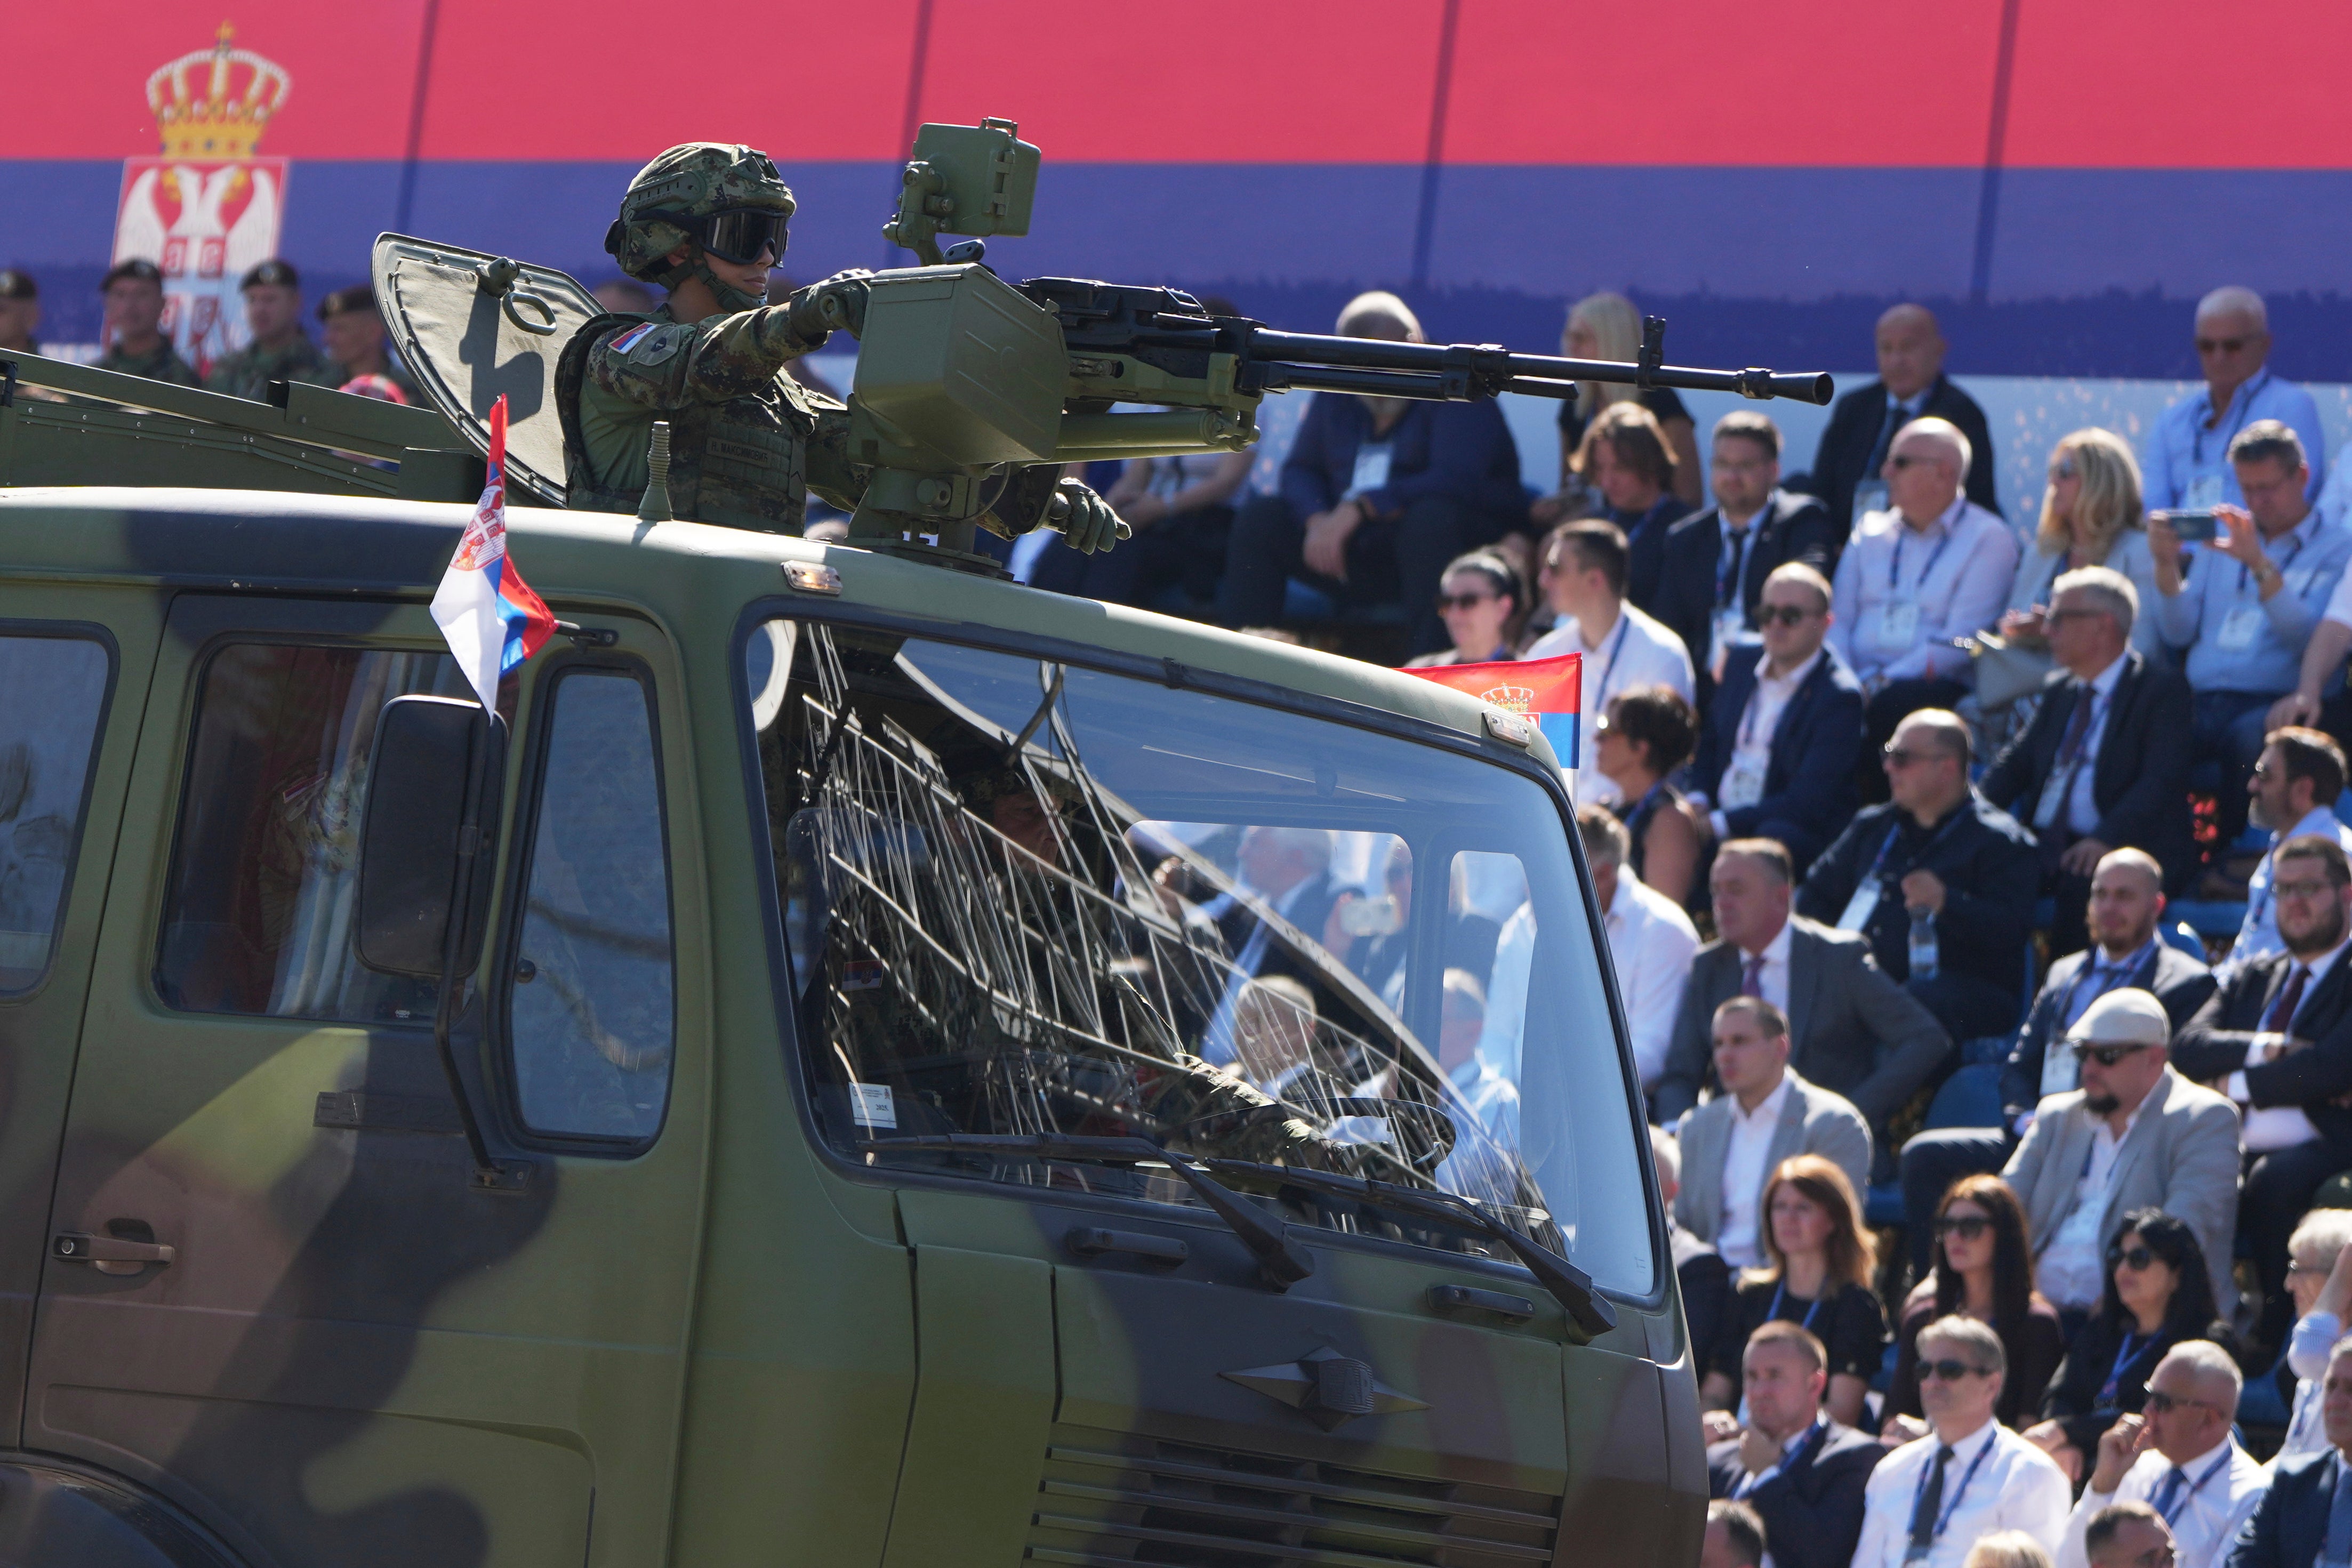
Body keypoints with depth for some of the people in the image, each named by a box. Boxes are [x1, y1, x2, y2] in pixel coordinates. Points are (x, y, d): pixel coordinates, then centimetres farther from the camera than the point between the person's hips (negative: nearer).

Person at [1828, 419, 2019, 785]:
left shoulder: (1988, 539, 3)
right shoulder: (1870, 532, 22)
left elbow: (1960, 640, -8)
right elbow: (1839, 620, 14)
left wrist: (1878, 685, -16)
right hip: (1860, 684, 4)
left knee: (1891, 705, -37)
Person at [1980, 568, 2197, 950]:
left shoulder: (2163, 690, -2)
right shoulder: (2060, 689, 21)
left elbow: (2161, 780, -15)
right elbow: (2016, 761, 18)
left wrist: (2105, 839, -30)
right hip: (2043, 844, 6)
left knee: (2082, 881, -38)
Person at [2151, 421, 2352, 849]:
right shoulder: (2223, 540, 26)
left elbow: (2306, 634, -7)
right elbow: (2179, 632, 18)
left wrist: (2260, 565, -17)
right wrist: (2167, 564, 2)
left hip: (2268, 702, -4)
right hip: (2198, 702, 4)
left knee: (2252, 735, -40)